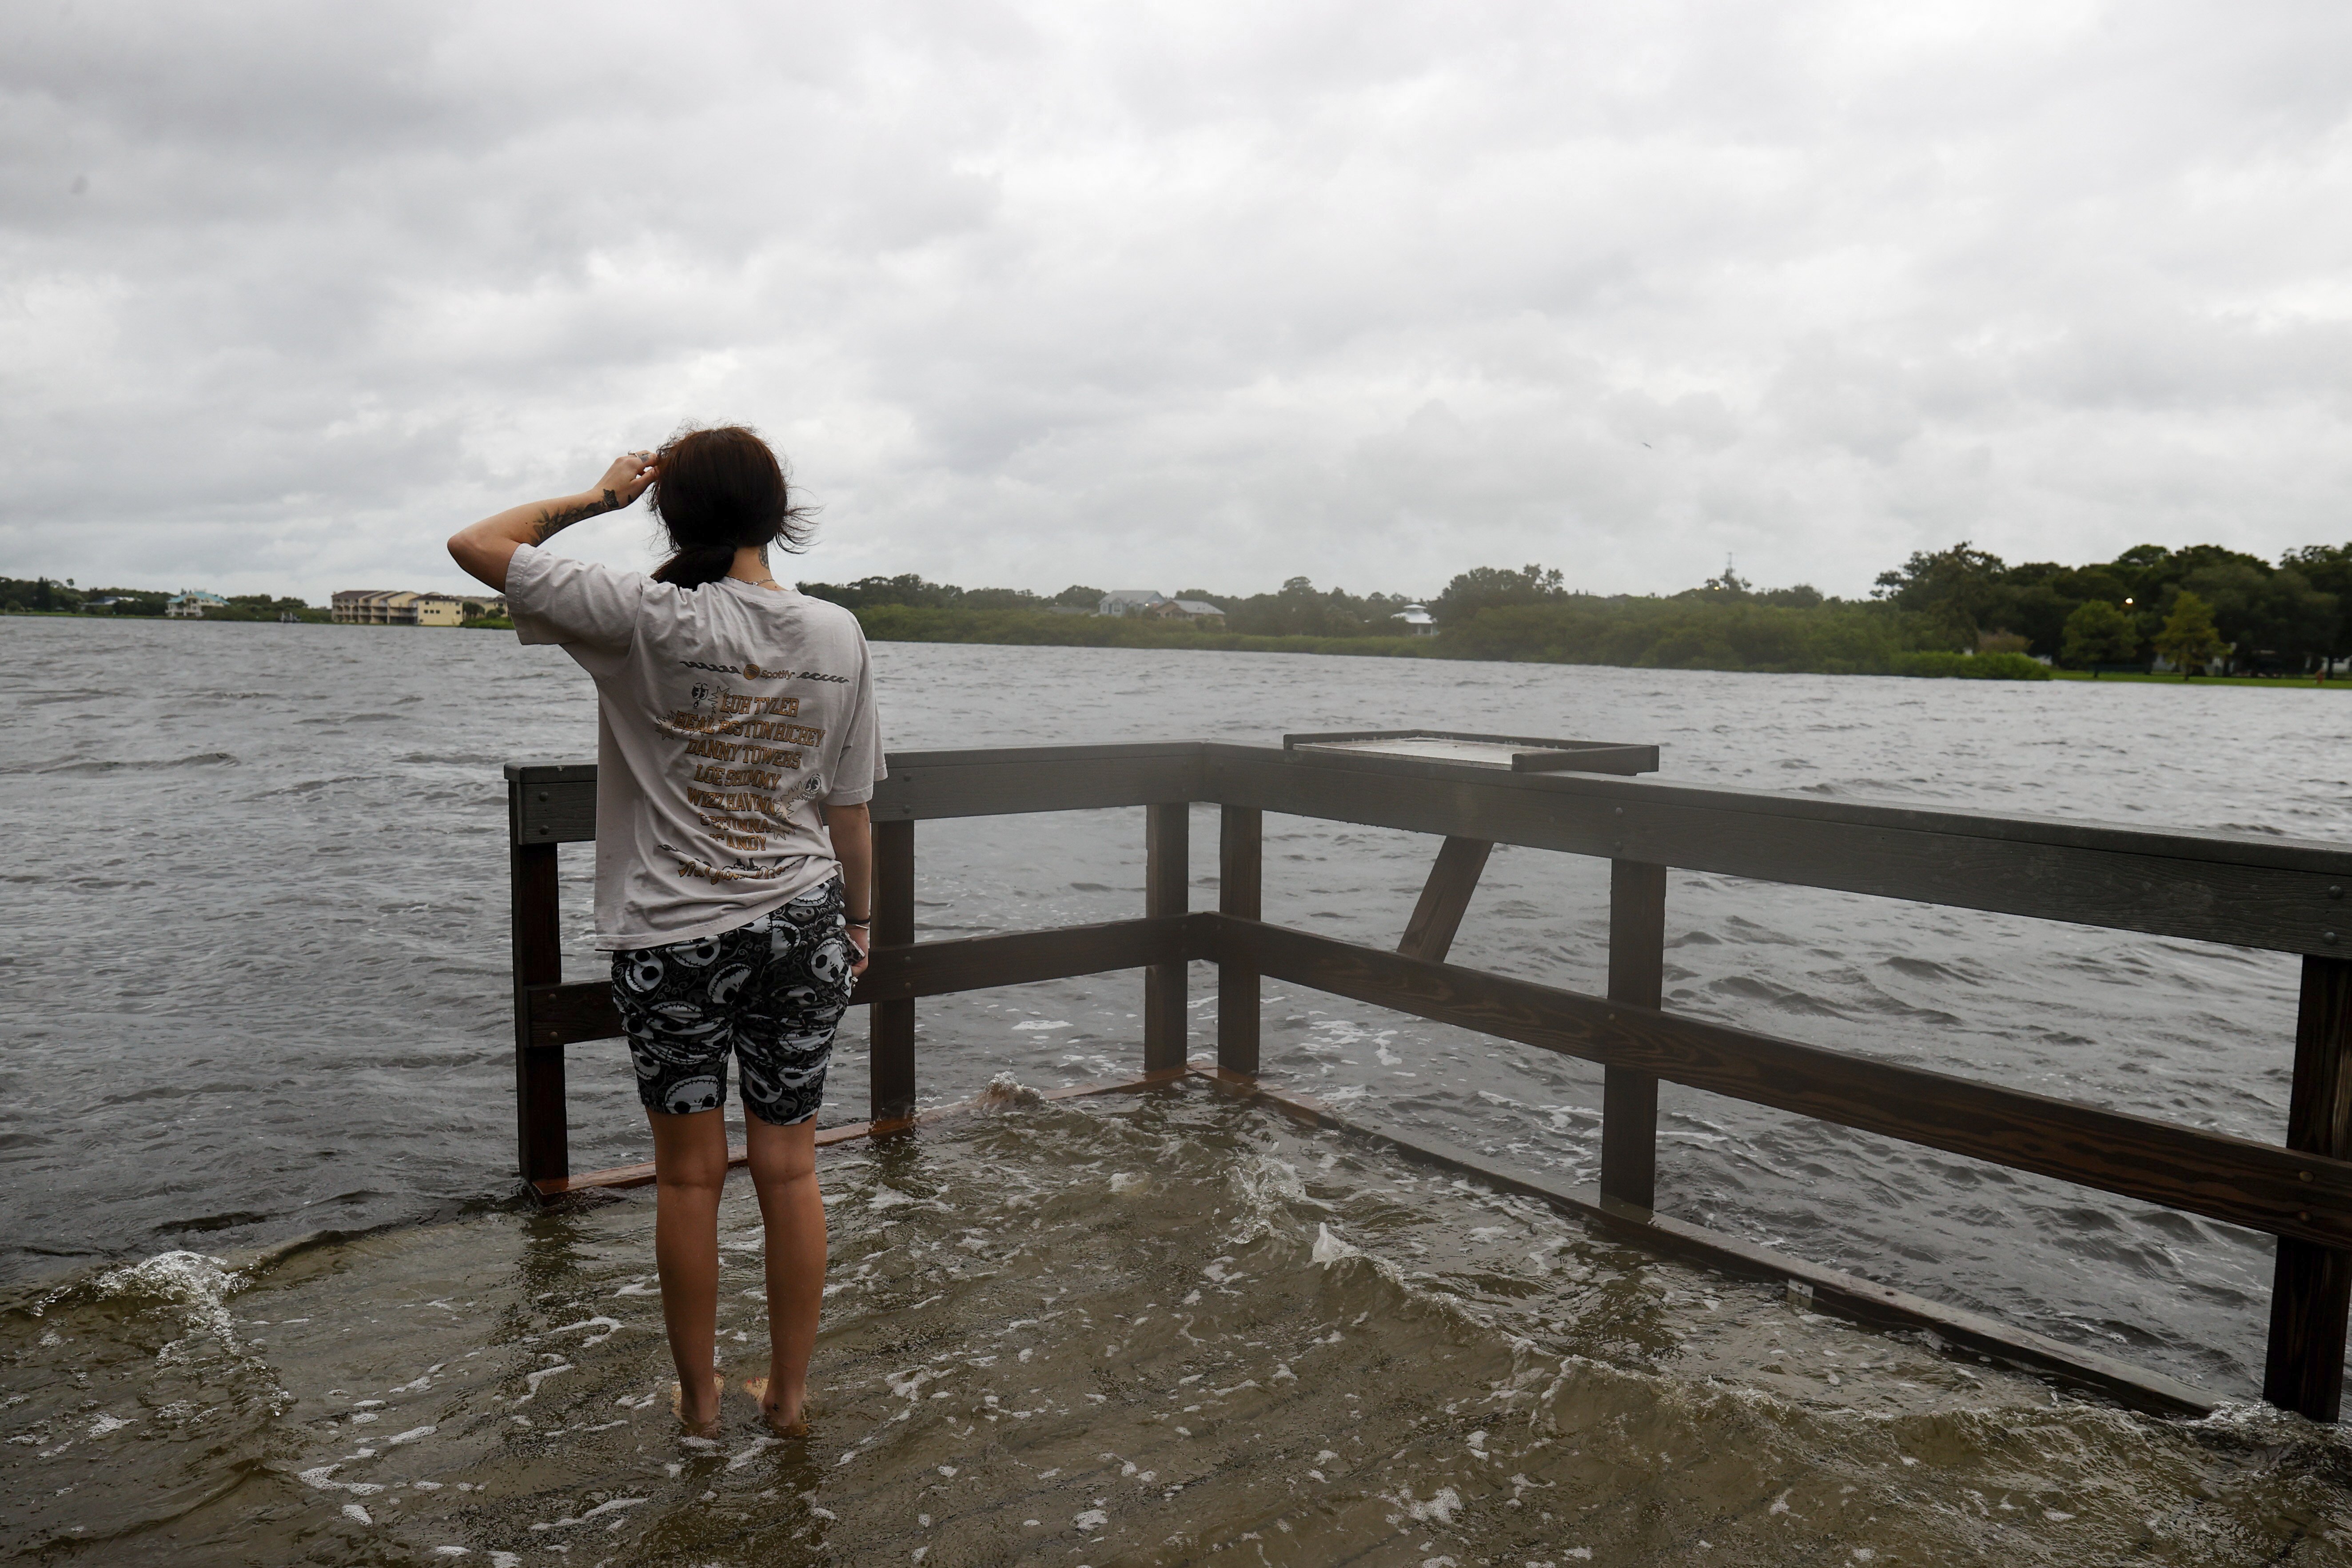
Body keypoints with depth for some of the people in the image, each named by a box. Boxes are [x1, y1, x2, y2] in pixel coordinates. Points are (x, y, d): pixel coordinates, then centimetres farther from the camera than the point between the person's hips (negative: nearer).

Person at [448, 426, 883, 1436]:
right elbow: (849, 808, 2)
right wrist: (858, 918, 14)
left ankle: (699, 1398, 28)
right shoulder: (838, 635, -3)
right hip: (802, 926, 3)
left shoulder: (649, 621, -13)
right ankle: (788, 1392, 27)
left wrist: (596, 497, 5)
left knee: (689, 1178, 12)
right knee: (790, 1171, 13)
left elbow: (477, 546, -5)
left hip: (672, 936, -2)